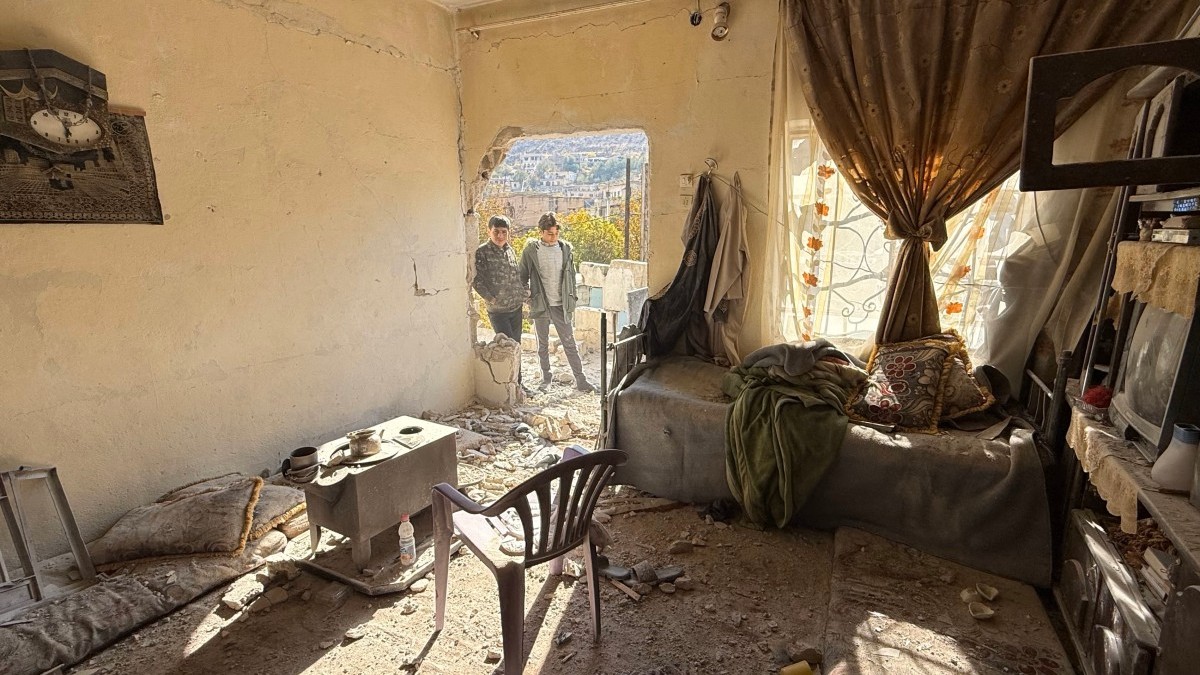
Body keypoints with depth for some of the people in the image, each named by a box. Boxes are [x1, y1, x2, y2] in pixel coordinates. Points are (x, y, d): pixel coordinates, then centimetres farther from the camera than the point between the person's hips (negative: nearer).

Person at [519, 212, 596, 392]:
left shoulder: (565, 248, 2)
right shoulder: (531, 250, -5)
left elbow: (571, 277, 7)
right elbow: (523, 277, 3)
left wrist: (571, 303, 5)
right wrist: (526, 298, -3)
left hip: (560, 305, 1)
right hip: (540, 305, -1)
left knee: (569, 343, 4)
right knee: (543, 344, 11)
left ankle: (580, 380, 8)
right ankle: (545, 378, 26)